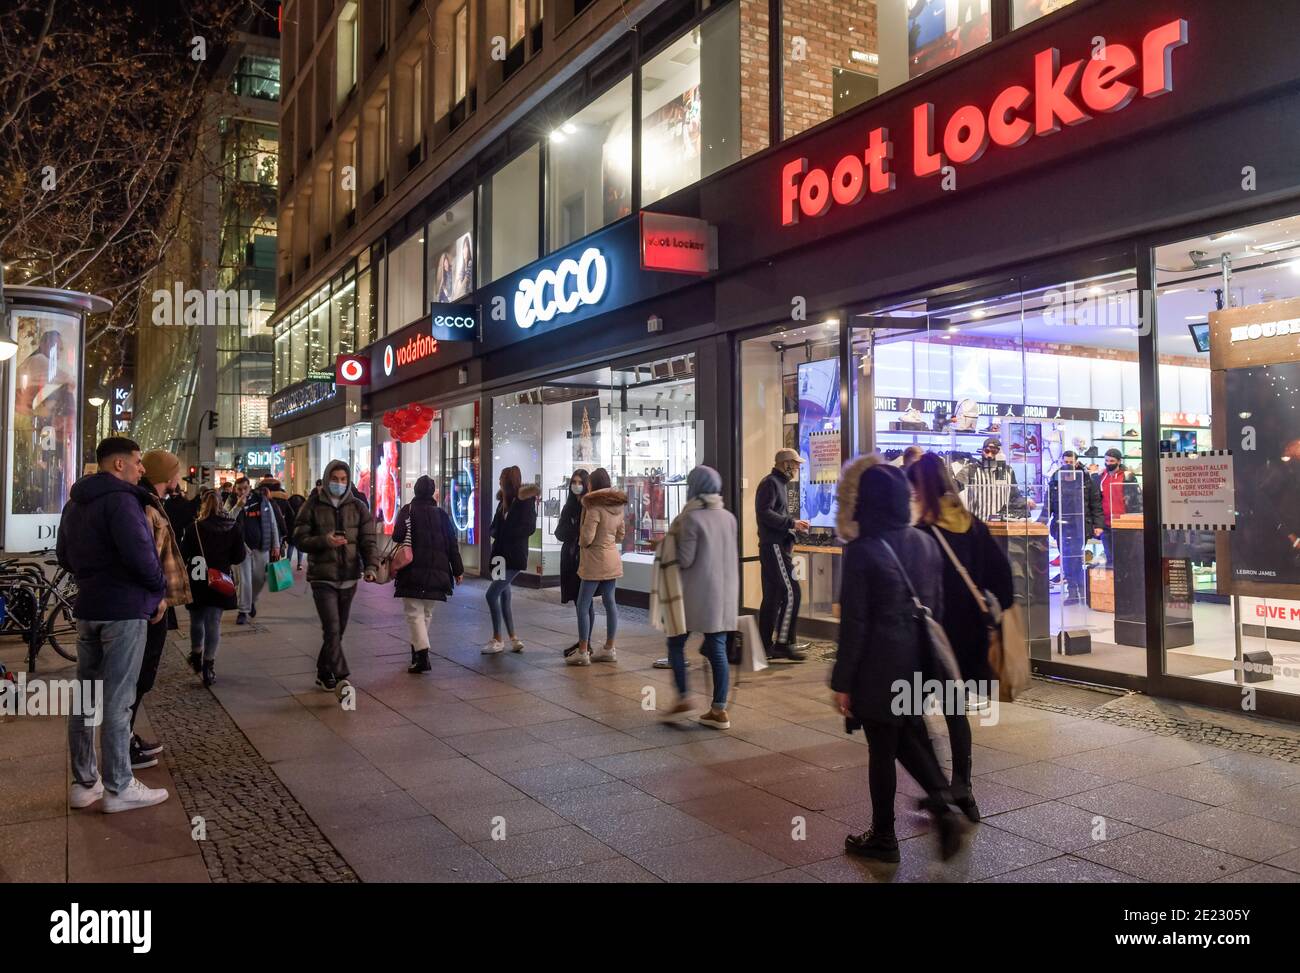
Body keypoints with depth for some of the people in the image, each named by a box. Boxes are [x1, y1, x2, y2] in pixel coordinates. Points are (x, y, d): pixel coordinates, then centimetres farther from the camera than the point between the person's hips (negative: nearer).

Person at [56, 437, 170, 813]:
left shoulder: (75, 503, 14)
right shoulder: (120, 499, -16)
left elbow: (63, 555, 21)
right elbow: (139, 553, -26)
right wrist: (160, 589, -12)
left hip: (87, 608, 9)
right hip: (124, 609, -9)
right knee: (118, 701, -4)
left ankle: (83, 782, 22)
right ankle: (118, 788, 3)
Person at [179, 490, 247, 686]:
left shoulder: (194, 528, -8)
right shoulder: (234, 528, -4)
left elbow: (183, 554, -8)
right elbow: (238, 557, -4)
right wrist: (245, 551, 16)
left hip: (196, 582, 0)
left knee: (197, 619, 18)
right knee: (213, 622, 5)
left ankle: (196, 656, 29)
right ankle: (208, 665, 3)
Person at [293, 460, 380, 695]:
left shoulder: (358, 507, 6)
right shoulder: (313, 506, 0)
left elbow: (368, 540, 2)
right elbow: (299, 539, -2)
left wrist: (371, 565, -15)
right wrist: (324, 541, -20)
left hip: (349, 578, 4)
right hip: (322, 577, -3)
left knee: (337, 630, 13)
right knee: (332, 629, -13)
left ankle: (324, 674, 28)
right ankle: (341, 678, -15)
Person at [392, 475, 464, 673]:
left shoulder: (408, 510, -1)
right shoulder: (441, 514, 9)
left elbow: (397, 536, -16)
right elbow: (452, 543, 7)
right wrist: (457, 570, 13)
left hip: (412, 570, -4)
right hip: (436, 572, 4)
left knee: (414, 612, -5)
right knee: (426, 612, 19)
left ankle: (422, 656, -18)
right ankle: (418, 648, 30)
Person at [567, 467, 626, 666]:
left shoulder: (595, 507, -17)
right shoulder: (619, 506, 8)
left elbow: (586, 538, -18)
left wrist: (581, 543, 2)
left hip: (595, 562, -8)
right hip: (613, 560, 8)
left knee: (583, 606, -1)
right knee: (609, 602, 12)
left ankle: (582, 652, 0)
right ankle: (609, 649, 18)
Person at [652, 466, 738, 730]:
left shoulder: (691, 518, -14)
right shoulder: (729, 517, 4)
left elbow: (685, 560, -14)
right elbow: (732, 556, 12)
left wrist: (673, 540, 1)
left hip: (695, 593, -5)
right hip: (723, 592, 5)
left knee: (676, 643, 11)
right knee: (717, 649, 7)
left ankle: (682, 699, 8)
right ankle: (719, 710, 8)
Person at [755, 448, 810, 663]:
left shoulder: (780, 483, 22)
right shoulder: (770, 483, -9)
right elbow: (765, 513, -20)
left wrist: (794, 524, 11)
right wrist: (792, 523, -19)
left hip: (776, 546, 10)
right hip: (774, 546, -10)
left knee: (772, 597, 10)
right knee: (791, 593, -11)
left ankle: (766, 647, 13)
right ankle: (783, 643, -8)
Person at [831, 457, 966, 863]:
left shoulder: (861, 551, -17)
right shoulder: (926, 543, 2)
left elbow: (854, 624, -16)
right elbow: (937, 608, 9)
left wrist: (842, 681, -9)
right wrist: (932, 661, 19)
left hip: (880, 667, -6)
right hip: (919, 662, 6)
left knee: (882, 750, 8)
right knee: (909, 737, 23)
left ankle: (883, 837, 22)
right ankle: (942, 805, 8)